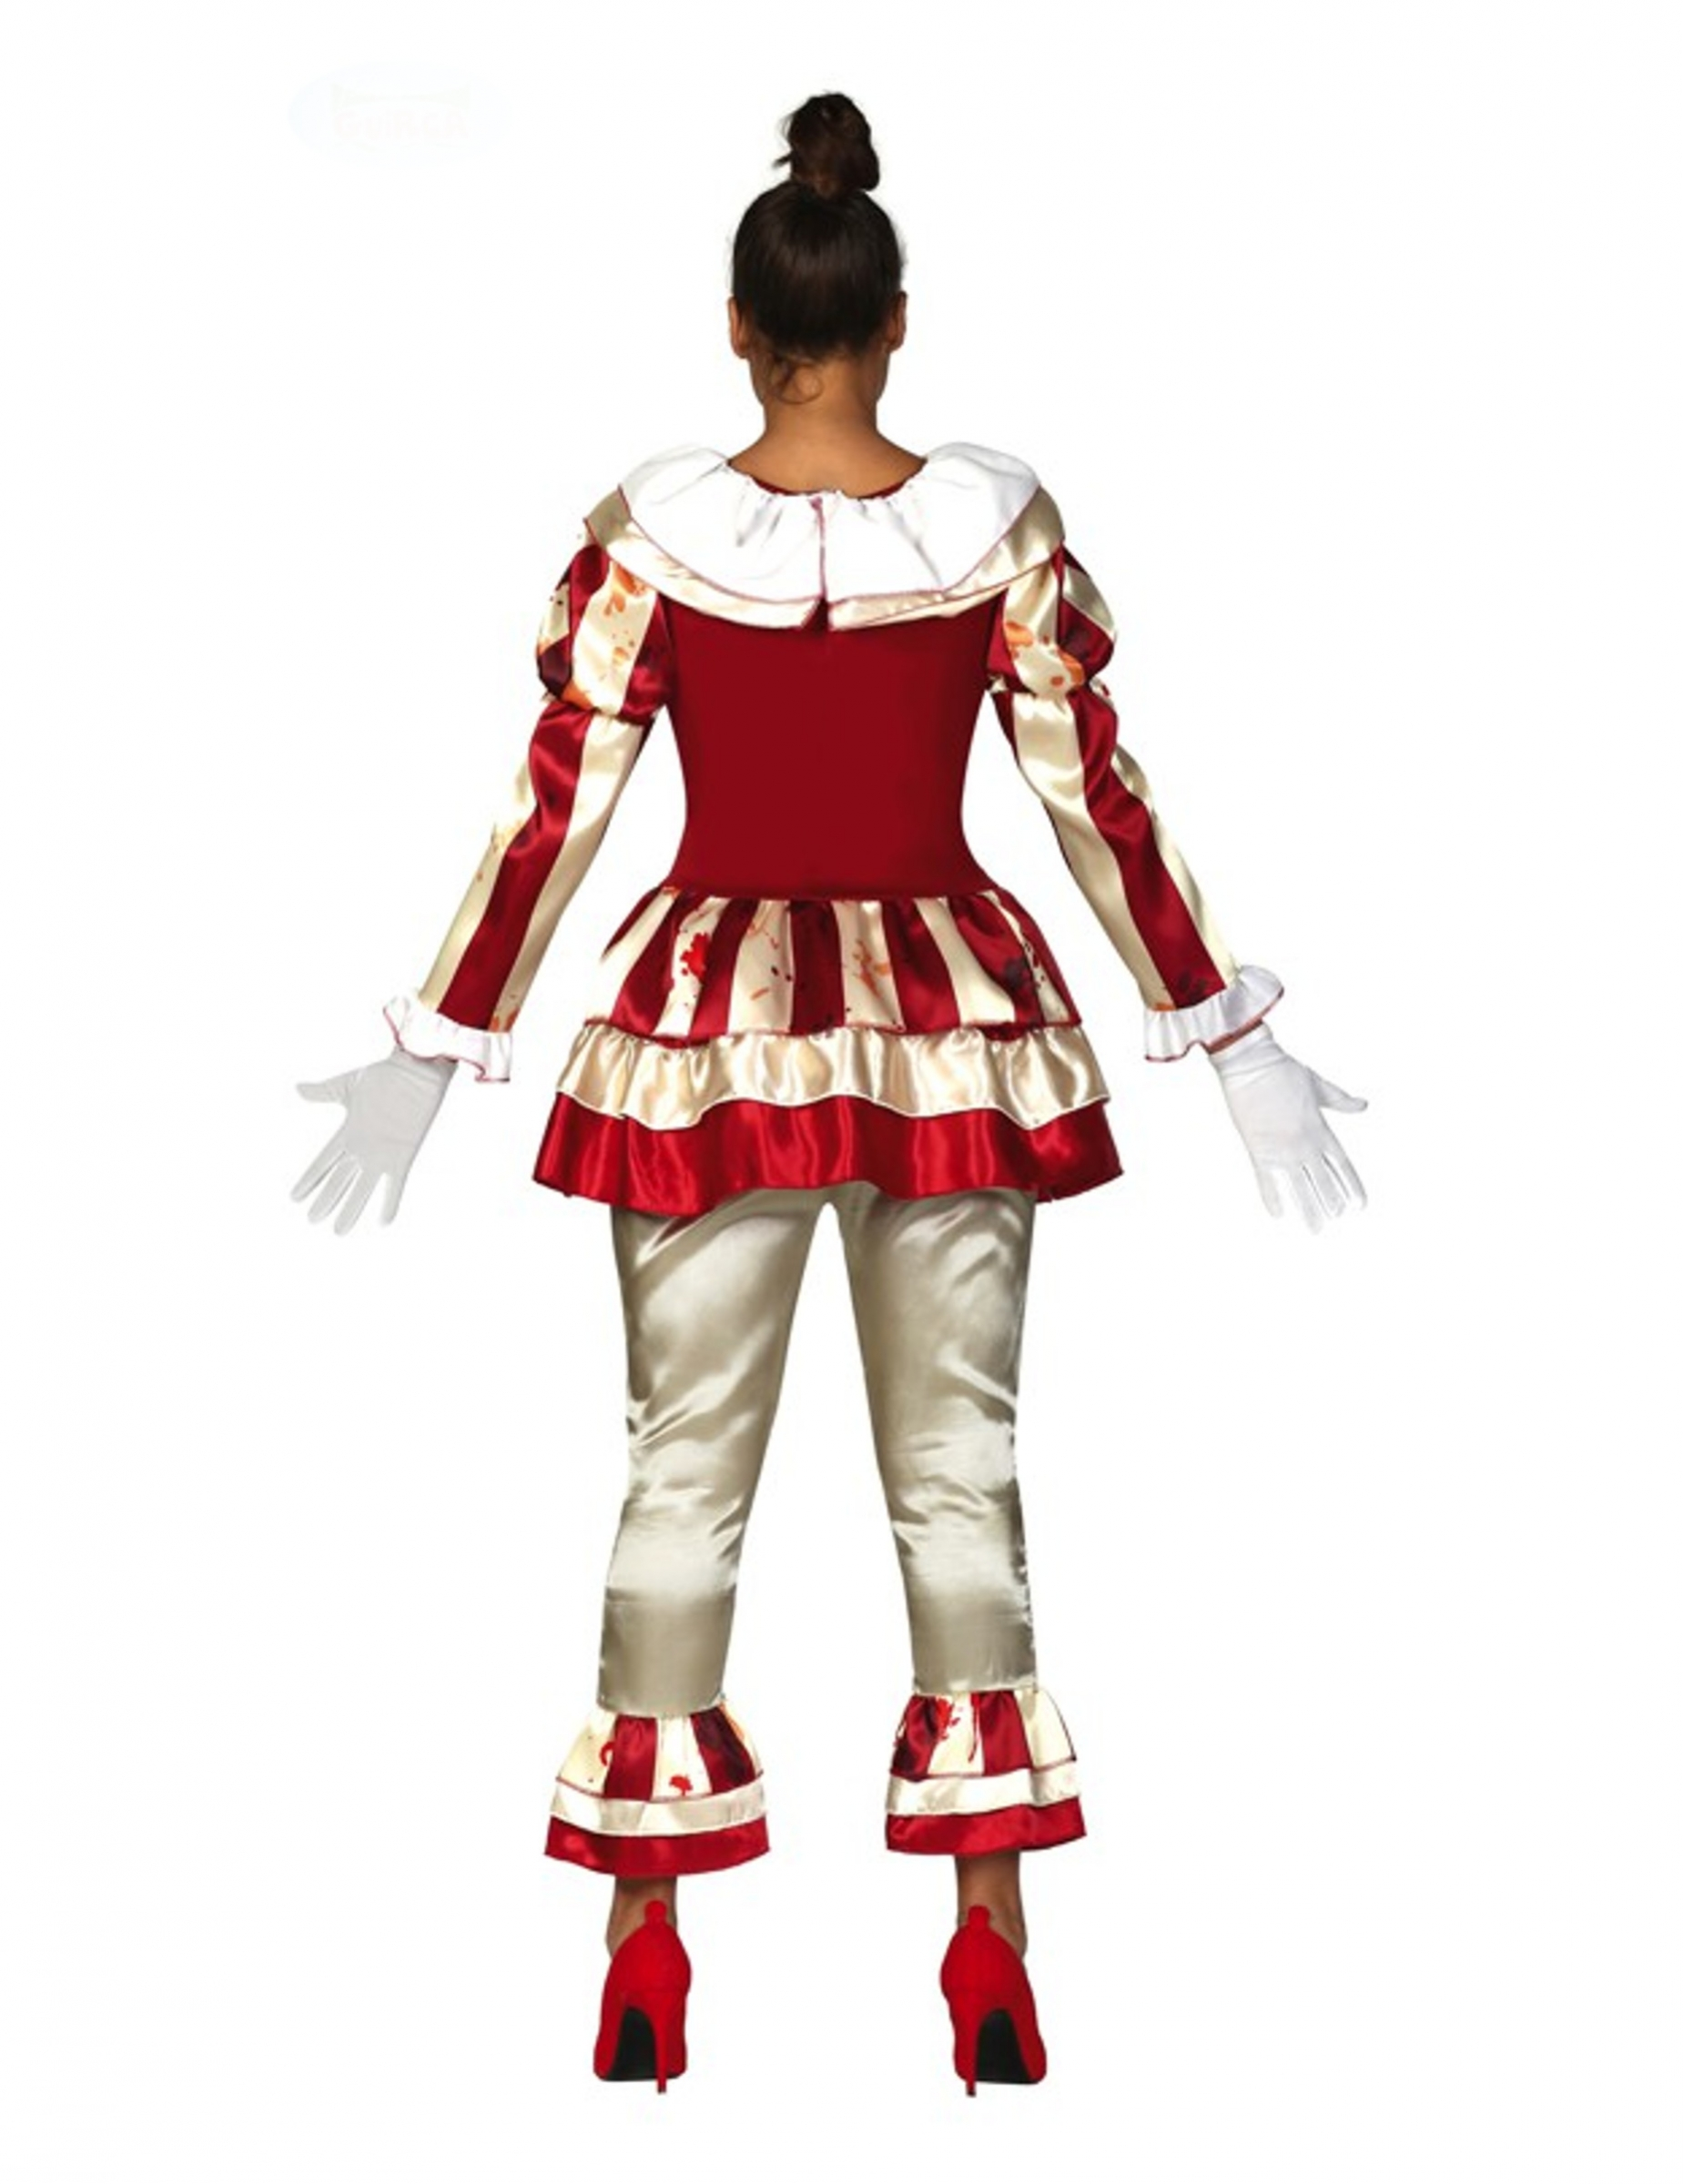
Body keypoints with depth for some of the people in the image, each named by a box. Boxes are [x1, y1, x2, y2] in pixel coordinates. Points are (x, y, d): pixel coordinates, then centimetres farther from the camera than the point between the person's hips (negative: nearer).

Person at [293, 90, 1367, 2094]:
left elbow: (552, 807, -6)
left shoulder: (653, 530, -7)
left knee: (686, 1467, 9)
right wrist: (1235, 1045, 5)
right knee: (957, 1465, 9)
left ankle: (646, 1943, 15)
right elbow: (1100, 802, -4)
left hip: (716, 1024, 0)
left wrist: (433, 1055, 4)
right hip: (950, 1026, 1)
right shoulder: (997, 523, -6)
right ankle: (989, 1940, 13)